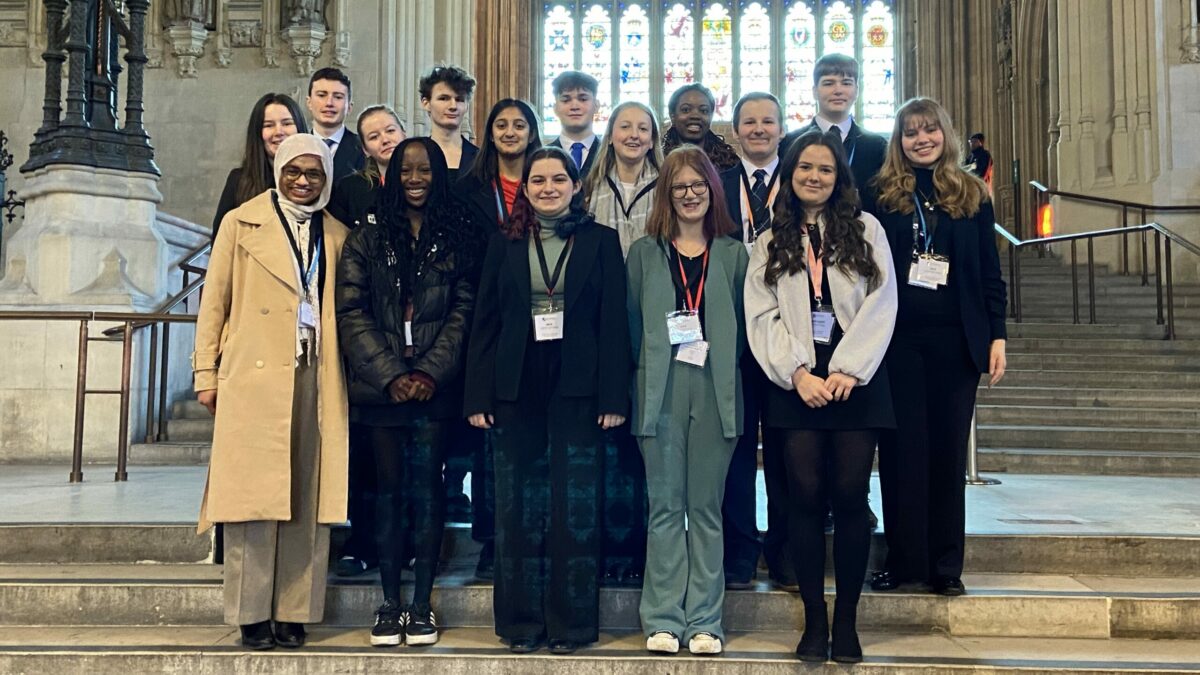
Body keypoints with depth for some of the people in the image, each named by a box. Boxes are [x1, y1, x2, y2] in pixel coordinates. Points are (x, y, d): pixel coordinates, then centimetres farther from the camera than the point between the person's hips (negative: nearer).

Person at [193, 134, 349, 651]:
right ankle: (252, 613, 8)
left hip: (315, 379, 3)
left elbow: (342, 311, 13)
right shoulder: (241, 223, 8)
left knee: (308, 497, 2)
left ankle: (294, 612, 10)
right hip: (254, 377, -2)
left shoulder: (336, 235, 15)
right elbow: (214, 302, 6)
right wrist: (206, 374, 0)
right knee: (254, 493, -1)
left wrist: (345, 378, 4)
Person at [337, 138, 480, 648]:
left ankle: (422, 603, 7)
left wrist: (431, 372, -10)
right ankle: (390, 603, 11)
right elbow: (352, 313, 1)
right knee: (390, 487, 4)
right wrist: (390, 375, -10)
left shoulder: (457, 240, 8)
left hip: (434, 387, -1)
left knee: (427, 486, 0)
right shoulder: (366, 241, 9)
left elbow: (464, 310, 1)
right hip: (381, 385, 1)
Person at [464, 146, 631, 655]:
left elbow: (614, 324, -1)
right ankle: (520, 621, 18)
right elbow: (485, 322, 7)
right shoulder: (505, 243, 9)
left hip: (577, 389, -2)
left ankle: (570, 622, 14)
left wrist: (613, 397, -8)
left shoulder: (601, 241, 4)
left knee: (575, 506, 2)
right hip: (516, 389, 2)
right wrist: (477, 396, -1)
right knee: (519, 506, 7)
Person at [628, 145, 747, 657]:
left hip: (715, 393, 0)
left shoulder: (733, 255, 11)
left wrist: (718, 361, -4)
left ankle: (705, 620, 12)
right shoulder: (644, 253, 10)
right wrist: (643, 376, -3)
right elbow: (631, 322, 7)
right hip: (661, 392, 0)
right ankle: (663, 619, 10)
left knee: (706, 508, 5)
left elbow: (743, 325, 8)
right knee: (665, 507, 3)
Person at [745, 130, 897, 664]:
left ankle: (846, 620, 9)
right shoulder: (770, 242, 12)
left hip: (855, 380, 0)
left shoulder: (865, 230, 9)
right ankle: (814, 620, 7)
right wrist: (796, 373, -10)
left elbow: (881, 303, 0)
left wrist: (847, 370, -10)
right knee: (806, 497, -3)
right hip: (795, 383, 1)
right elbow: (762, 315, 3)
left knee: (850, 497, -3)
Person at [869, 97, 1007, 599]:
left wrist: (997, 336, 1)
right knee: (901, 447, 2)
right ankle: (902, 558, 13)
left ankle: (946, 565, 14)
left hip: (957, 340, 1)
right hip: (898, 337, -1)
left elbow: (990, 273, 9)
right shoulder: (881, 195, 4)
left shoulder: (971, 194, 9)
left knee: (948, 447, 6)